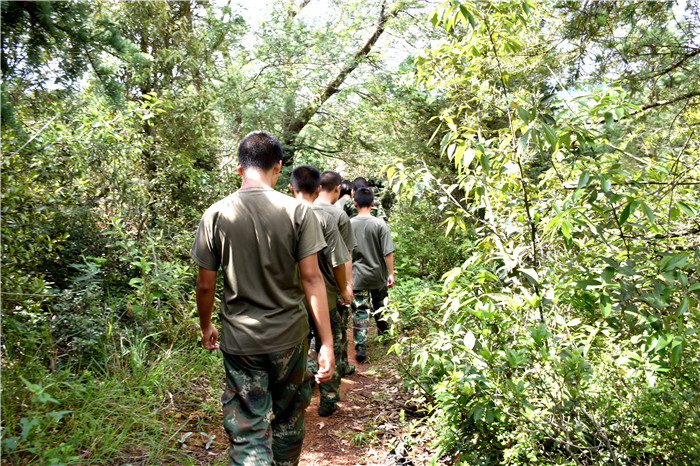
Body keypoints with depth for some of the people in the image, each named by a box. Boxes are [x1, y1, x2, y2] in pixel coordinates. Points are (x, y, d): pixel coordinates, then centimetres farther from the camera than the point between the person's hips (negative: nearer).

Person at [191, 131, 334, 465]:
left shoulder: (216, 214, -5)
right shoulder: (297, 211, -9)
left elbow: (205, 284, -1)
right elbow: (311, 277, -11)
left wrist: (206, 327, 17)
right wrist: (327, 343, -7)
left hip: (239, 340, 0)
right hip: (288, 337, 1)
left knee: (247, 433, 8)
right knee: (288, 419, 22)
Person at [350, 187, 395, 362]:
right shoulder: (380, 224, -9)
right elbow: (388, 252, -11)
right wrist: (391, 274, -2)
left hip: (357, 276, 0)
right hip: (378, 275, 0)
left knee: (360, 311, 2)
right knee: (380, 306, 23)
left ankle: (360, 348, -3)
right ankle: (383, 328, 44)